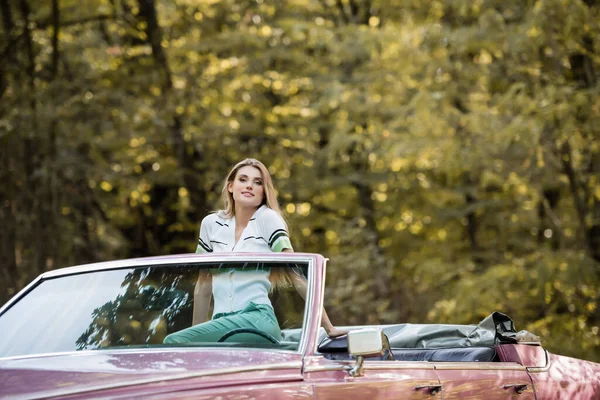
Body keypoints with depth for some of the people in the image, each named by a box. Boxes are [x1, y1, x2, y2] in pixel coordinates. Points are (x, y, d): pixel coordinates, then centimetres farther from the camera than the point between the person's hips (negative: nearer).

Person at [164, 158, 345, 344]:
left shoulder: (268, 218, 3)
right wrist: (196, 332, 23)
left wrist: (327, 326, -8)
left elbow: (296, 273, -3)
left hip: (258, 319, -5)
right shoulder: (211, 224, 14)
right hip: (221, 323, 5)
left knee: (173, 342, -27)